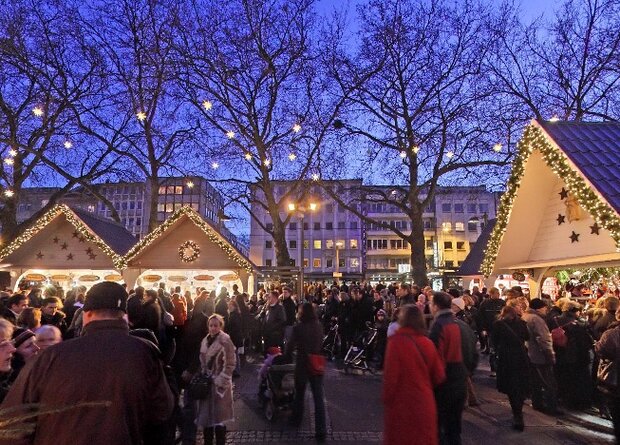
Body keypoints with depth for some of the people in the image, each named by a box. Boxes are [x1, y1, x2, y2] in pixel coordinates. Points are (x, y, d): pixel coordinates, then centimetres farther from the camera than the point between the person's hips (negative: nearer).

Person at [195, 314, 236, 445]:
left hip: (219, 384, -6)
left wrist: (220, 381, -15)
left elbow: (230, 364, -13)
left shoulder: (225, 341, -13)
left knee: (219, 418, -1)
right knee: (206, 416, 13)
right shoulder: (205, 341, 8)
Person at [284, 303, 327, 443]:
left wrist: (287, 355, 8)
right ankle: (321, 431, 3)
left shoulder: (298, 327, -14)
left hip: (302, 365, -2)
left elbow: (290, 345, -9)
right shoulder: (319, 326, -1)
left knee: (299, 394, 20)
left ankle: (296, 420, 37)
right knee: (318, 398, 4)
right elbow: (320, 344, 9)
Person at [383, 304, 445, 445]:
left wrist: (386, 398, -2)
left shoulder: (397, 341, -17)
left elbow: (390, 376, -17)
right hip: (425, 403, 4)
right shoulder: (428, 343, -3)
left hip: (402, 403, -4)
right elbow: (439, 376, 1)